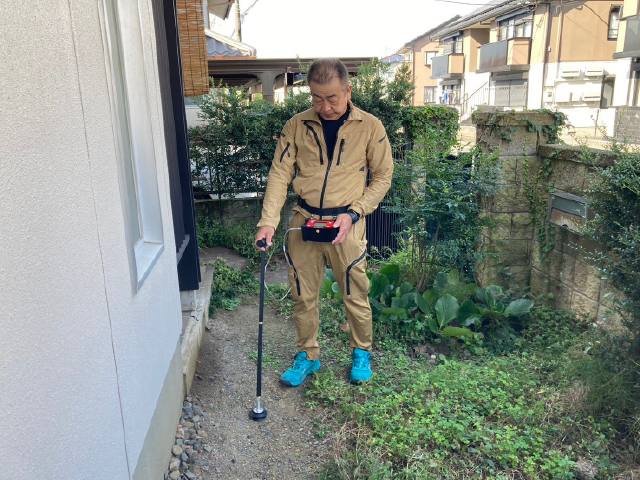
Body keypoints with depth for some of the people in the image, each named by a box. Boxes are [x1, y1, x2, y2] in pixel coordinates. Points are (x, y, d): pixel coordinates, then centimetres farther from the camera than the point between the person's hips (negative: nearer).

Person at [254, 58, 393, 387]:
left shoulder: (369, 127, -4)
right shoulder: (296, 126, 1)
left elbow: (382, 177, 1)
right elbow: (279, 174, -2)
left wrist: (352, 214, -12)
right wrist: (268, 221, -14)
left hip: (346, 224, -2)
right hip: (304, 222, 2)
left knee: (355, 295, 9)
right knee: (303, 295, 11)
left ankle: (362, 352, 34)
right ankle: (307, 355, 32)